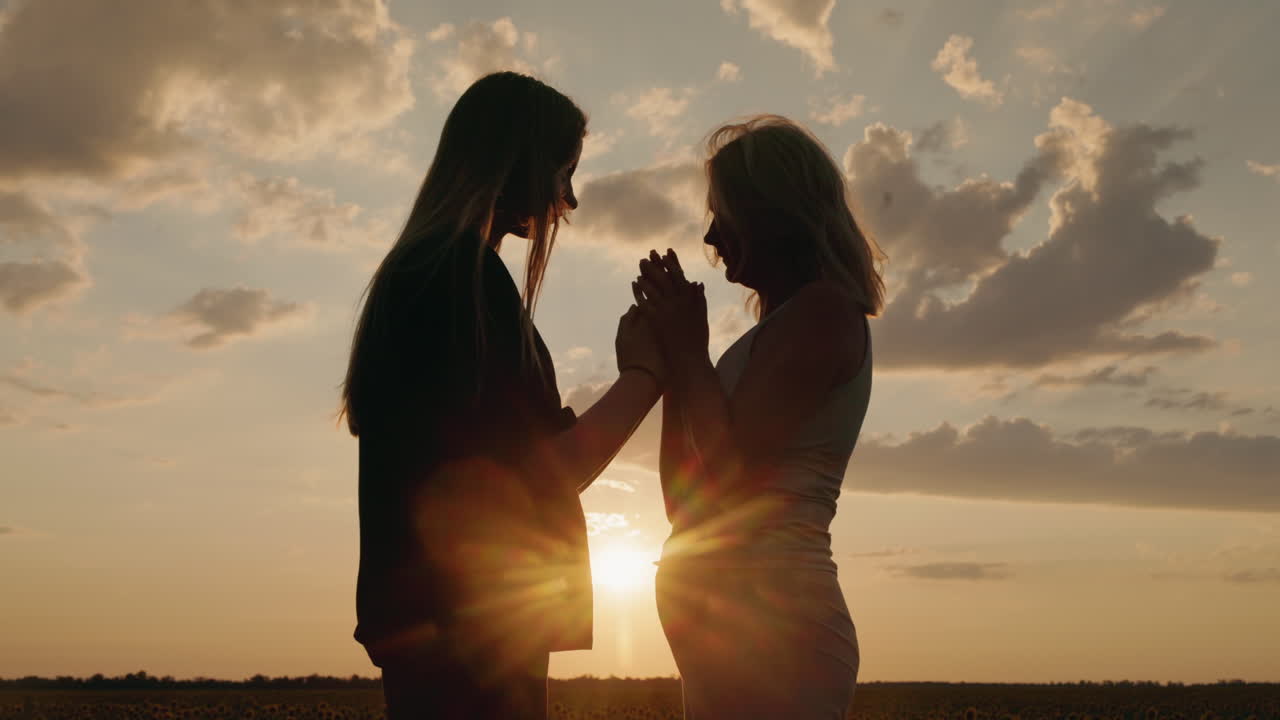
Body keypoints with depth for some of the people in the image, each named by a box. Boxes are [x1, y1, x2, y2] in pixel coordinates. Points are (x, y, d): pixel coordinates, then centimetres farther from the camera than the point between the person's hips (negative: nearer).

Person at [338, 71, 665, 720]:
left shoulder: (414, 270, 17)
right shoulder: (463, 270, -13)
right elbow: (536, 478, -17)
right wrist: (645, 372, -4)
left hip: (442, 622, 10)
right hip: (468, 626, -10)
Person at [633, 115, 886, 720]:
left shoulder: (823, 309, -8)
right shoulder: (778, 330, 18)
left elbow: (732, 468, -18)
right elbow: (684, 503, 16)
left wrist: (687, 348, -6)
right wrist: (668, 362, 12)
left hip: (770, 625, -9)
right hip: (731, 630, 9)